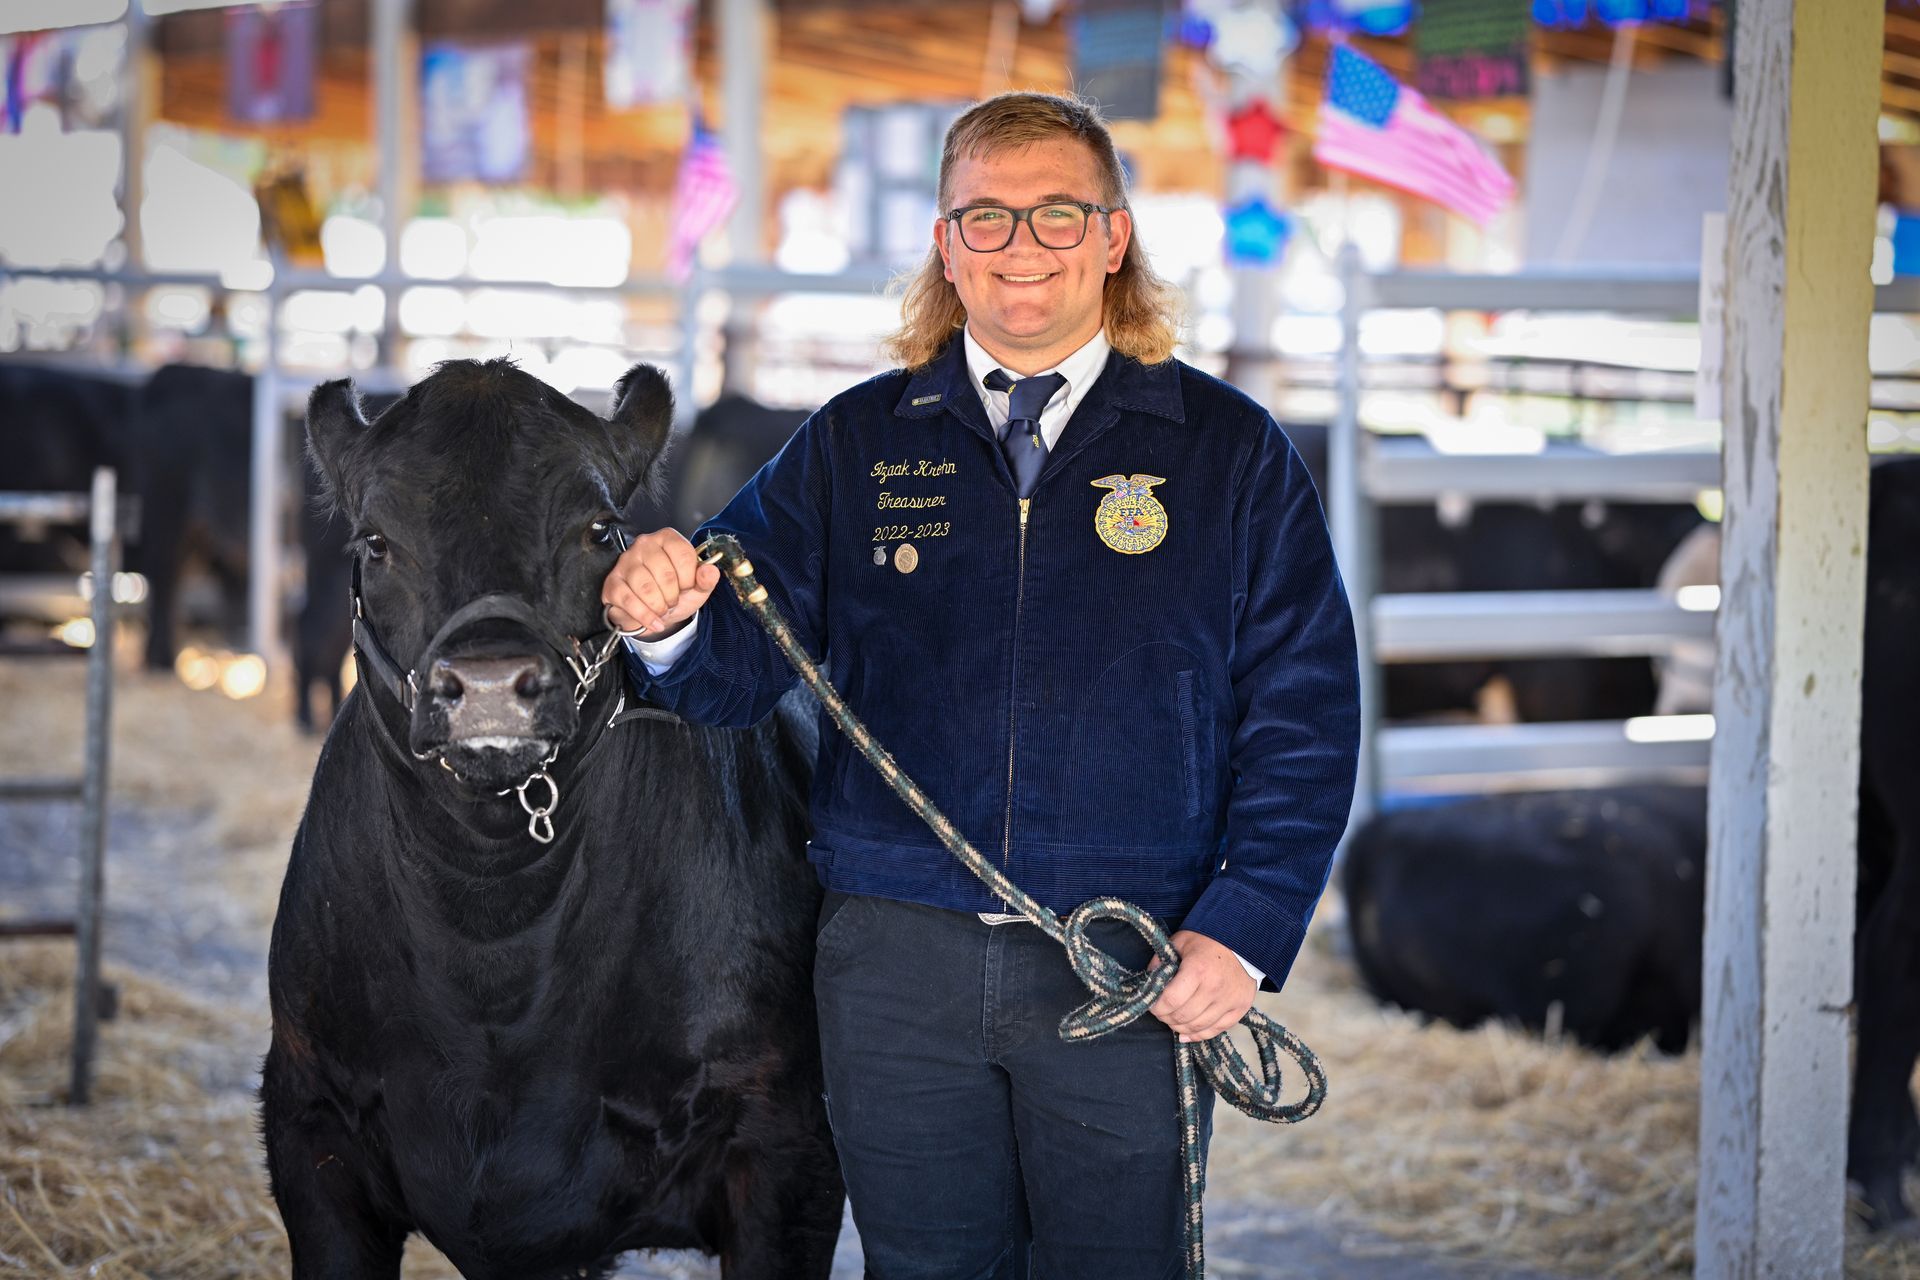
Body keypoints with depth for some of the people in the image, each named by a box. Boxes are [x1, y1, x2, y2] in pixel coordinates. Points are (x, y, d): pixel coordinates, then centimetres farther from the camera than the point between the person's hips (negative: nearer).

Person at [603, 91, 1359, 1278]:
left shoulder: (1231, 453, 5)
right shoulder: (855, 445, 10)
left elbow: (1304, 719, 3)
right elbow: (740, 660, 5)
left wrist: (1243, 931, -7)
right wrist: (670, 619, -18)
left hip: (1132, 970, -1)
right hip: (898, 959, 2)